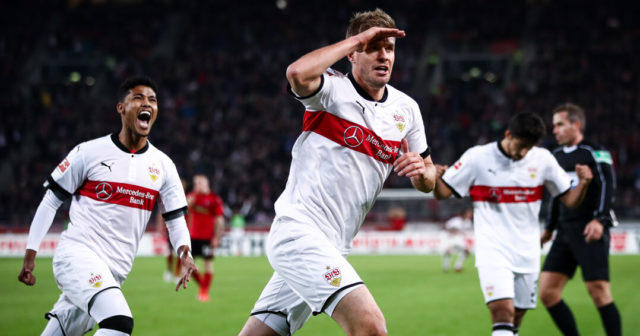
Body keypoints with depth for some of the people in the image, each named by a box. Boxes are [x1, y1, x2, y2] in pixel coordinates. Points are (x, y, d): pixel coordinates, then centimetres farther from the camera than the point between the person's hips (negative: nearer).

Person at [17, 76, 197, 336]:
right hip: (77, 253, -5)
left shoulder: (163, 165, 9)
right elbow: (51, 201, 2)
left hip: (114, 271, 5)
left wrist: (184, 254, -9)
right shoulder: (90, 152, -3)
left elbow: (175, 218, 12)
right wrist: (30, 254, -2)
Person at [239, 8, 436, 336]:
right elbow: (298, 73, -31)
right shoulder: (332, 89, -7)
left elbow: (429, 181, 20)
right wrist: (356, 39, -19)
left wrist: (421, 171, -6)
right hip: (299, 231, -7)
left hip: (330, 247, 7)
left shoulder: (406, 109, 12)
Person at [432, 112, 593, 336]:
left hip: (527, 254, 4)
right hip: (492, 250, -4)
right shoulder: (478, 158, -5)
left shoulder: (543, 159, 2)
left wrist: (583, 184, -14)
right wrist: (435, 179, -22)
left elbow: (569, 200, 7)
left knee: (516, 318, 9)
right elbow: (442, 193, 0)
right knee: (503, 310, -22)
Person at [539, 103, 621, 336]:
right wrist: (550, 228, 28)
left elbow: (607, 186, -14)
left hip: (590, 232, -8)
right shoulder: (557, 156, 17)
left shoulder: (594, 153, -5)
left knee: (598, 291, -12)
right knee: (547, 292, 0)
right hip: (566, 232, 8)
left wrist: (600, 220, -25)